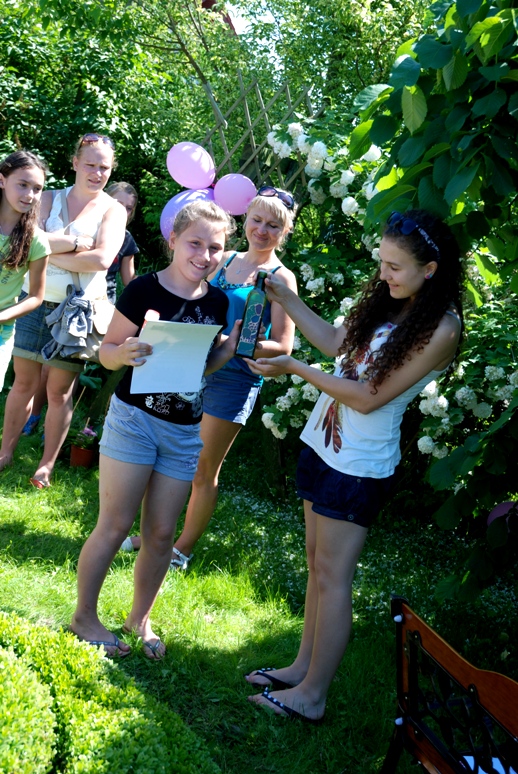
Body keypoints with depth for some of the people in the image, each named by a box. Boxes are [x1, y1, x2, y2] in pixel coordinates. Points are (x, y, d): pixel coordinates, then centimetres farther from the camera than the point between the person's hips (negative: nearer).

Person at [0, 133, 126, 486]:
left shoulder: (113, 210, -1)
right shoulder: (50, 199, 6)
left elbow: (102, 259, -17)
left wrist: (52, 252, -12)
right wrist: (76, 241, -18)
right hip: (36, 301, 2)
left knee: (60, 390, 5)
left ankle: (48, 463, 17)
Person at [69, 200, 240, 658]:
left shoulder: (217, 302, 3)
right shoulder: (144, 290, -11)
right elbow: (107, 352, -6)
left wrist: (231, 349, -6)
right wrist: (126, 353, -28)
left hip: (186, 432, 4)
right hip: (134, 419, -4)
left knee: (161, 533, 11)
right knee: (115, 525, 2)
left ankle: (140, 618, 30)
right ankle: (85, 616, 21)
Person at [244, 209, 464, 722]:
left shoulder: (440, 330, -21)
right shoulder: (387, 301, 2)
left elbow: (370, 398, -21)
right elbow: (338, 343, 16)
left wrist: (294, 368, -18)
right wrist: (285, 300, 9)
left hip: (358, 465, -8)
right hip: (323, 443, 8)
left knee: (332, 574, 1)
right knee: (317, 561, 17)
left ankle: (312, 696, 15)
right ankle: (304, 665, 31)